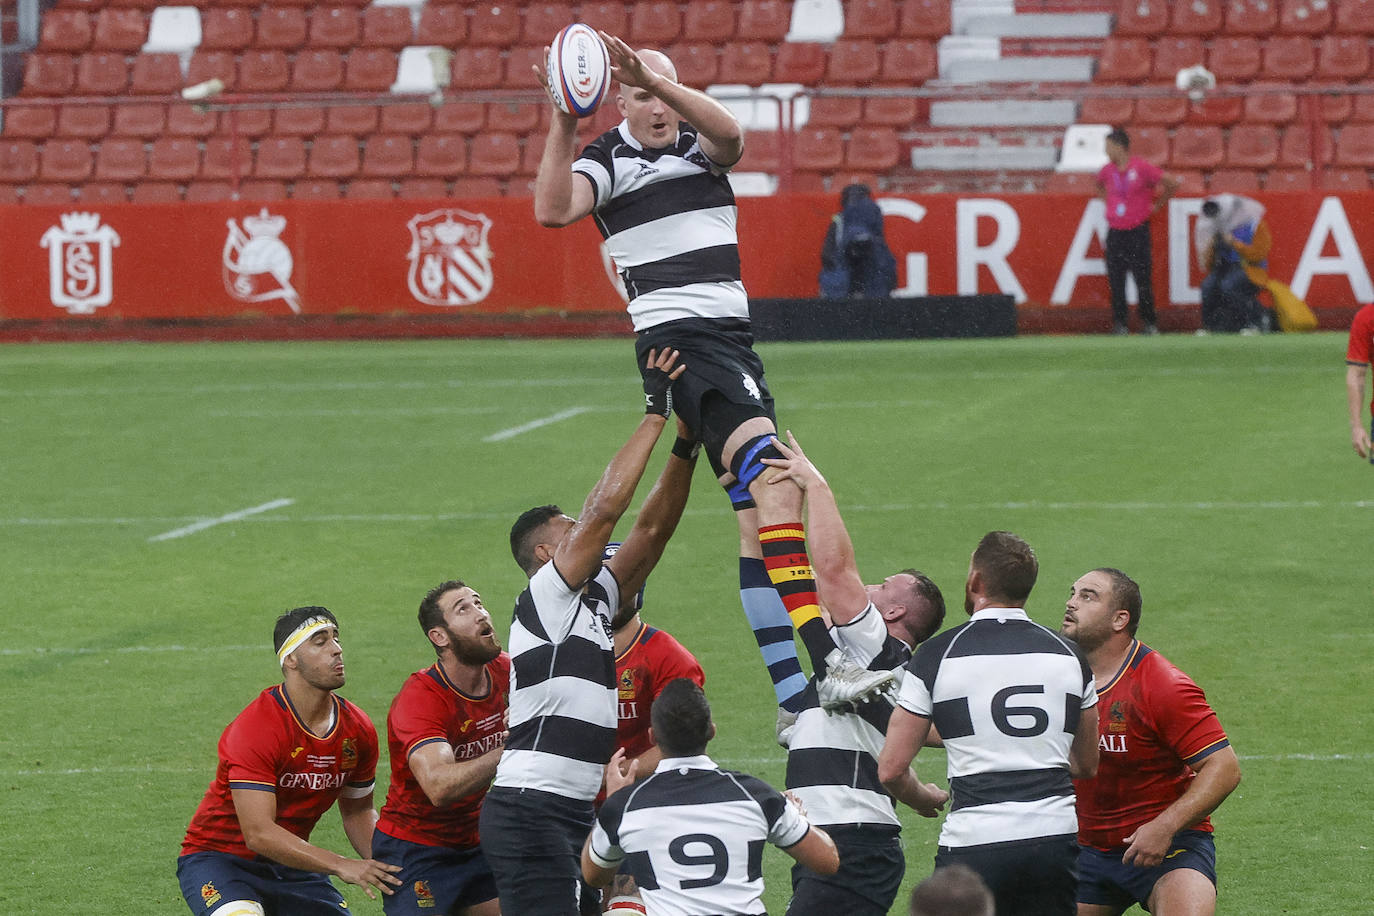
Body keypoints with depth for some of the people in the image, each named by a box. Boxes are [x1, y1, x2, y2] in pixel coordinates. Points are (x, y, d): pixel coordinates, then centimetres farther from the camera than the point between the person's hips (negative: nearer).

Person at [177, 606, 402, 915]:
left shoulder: (358, 730, -2)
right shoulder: (254, 728, -24)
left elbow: (358, 812, 13)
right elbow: (258, 834, -29)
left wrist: (383, 865, -7)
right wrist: (342, 866, -33)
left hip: (289, 866, 7)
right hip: (220, 859, -7)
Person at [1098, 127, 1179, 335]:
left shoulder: (1142, 168, -9)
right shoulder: (1108, 170, 6)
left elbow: (1171, 184, -4)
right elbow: (1099, 184, 31)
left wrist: (1157, 205, 2)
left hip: (1138, 231, -4)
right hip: (1115, 232, 4)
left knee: (1143, 279, -3)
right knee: (1116, 280, 1)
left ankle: (1149, 323, 9)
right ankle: (1120, 324, 7)